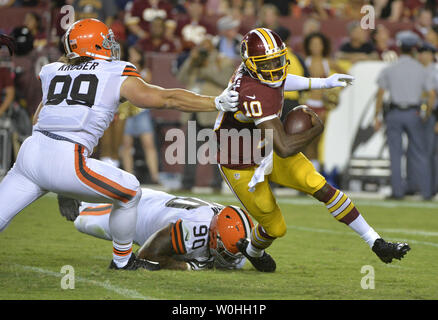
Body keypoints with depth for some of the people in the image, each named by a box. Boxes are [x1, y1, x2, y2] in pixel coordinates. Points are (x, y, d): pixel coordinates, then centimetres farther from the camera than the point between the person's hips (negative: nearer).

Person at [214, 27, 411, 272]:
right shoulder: (254, 94, -39)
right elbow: (284, 149, -38)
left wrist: (323, 83, 19)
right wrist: (316, 130, -20)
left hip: (267, 150, 8)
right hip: (243, 167, -7)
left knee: (321, 187, -8)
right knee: (275, 228, 7)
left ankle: (377, 243, -5)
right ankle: (253, 250, 44)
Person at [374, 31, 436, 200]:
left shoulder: (389, 70, -1)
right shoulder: (422, 70, 1)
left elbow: (380, 94, -4)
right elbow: (431, 95, -4)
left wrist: (378, 116, 2)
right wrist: (426, 115, 8)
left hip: (394, 114, 0)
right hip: (414, 113, 1)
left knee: (395, 154, 4)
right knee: (419, 154, 7)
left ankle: (398, 191, 2)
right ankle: (426, 191, 6)